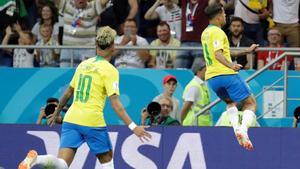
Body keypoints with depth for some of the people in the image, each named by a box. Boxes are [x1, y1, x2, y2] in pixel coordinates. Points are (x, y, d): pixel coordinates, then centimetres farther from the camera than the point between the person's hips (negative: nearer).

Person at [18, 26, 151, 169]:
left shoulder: (83, 65, 15)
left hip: (71, 119, 5)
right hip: (93, 121, -4)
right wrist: (133, 127, -13)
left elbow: (68, 93, 24)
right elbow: (115, 104, -12)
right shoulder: (110, 70, -3)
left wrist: (56, 113, 38)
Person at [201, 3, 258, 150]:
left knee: (230, 102, 29)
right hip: (226, 74, -8)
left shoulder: (205, 33, 20)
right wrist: (231, 65, -37)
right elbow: (218, 55, -22)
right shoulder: (217, 32, -8)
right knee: (250, 103, 0)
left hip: (211, 77, 8)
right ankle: (244, 129, -24)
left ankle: (236, 127, 3)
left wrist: (247, 50, 35)